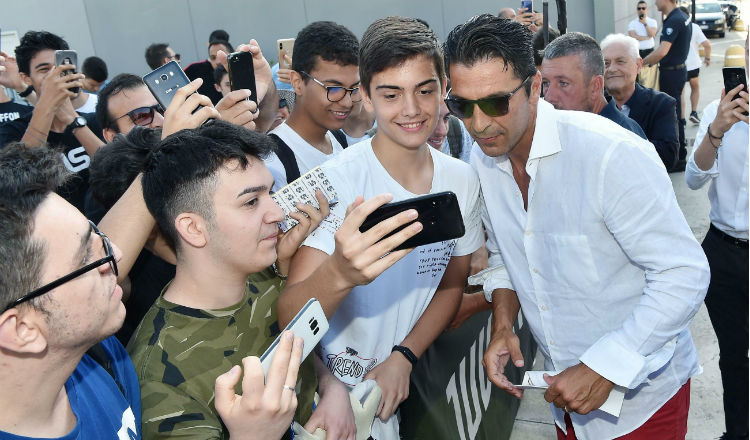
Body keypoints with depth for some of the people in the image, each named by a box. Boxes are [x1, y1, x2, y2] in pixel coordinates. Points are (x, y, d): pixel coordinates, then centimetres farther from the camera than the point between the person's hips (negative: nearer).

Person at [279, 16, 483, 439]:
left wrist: (403, 357, -10)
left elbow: (453, 281, 4)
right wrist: (339, 273, -48)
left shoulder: (462, 180, -6)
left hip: (413, 379, 4)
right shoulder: (337, 181, -21)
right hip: (342, 392, -4)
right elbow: (291, 321, -28)